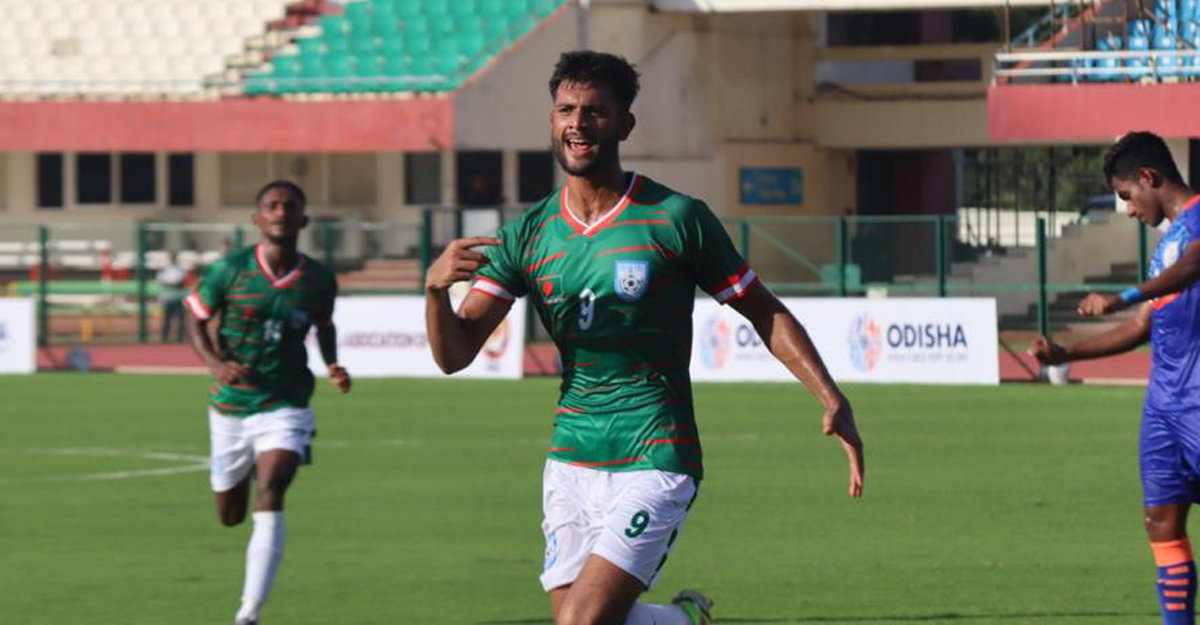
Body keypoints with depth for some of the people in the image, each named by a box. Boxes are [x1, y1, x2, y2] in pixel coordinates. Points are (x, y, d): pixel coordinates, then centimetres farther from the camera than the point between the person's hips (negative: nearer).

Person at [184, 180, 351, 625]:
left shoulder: (318, 280, -4)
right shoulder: (230, 270, -10)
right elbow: (196, 319, 1)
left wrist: (333, 366, -1)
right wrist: (214, 362, -17)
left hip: (286, 406, -1)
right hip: (231, 405, 1)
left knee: (269, 495, -24)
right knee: (230, 516, 12)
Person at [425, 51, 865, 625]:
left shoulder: (676, 219, -6)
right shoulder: (529, 234, 4)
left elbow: (765, 313, 2)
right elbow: (454, 354, 0)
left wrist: (833, 400, -9)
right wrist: (435, 288, -21)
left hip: (655, 462, -5)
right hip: (570, 462, 5)